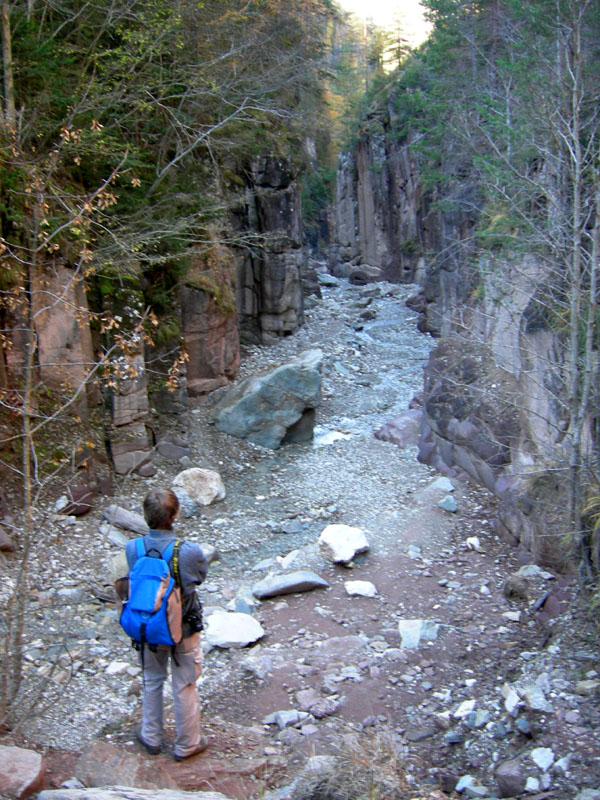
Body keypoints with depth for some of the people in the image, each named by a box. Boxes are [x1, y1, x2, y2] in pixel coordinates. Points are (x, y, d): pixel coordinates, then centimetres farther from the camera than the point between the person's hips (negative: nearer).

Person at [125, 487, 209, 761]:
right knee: (184, 687, 18)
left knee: (151, 682, 26)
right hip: (183, 631, -3)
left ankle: (151, 737, 44)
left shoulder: (132, 549, -22)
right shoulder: (190, 552, -29)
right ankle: (186, 745, 36)